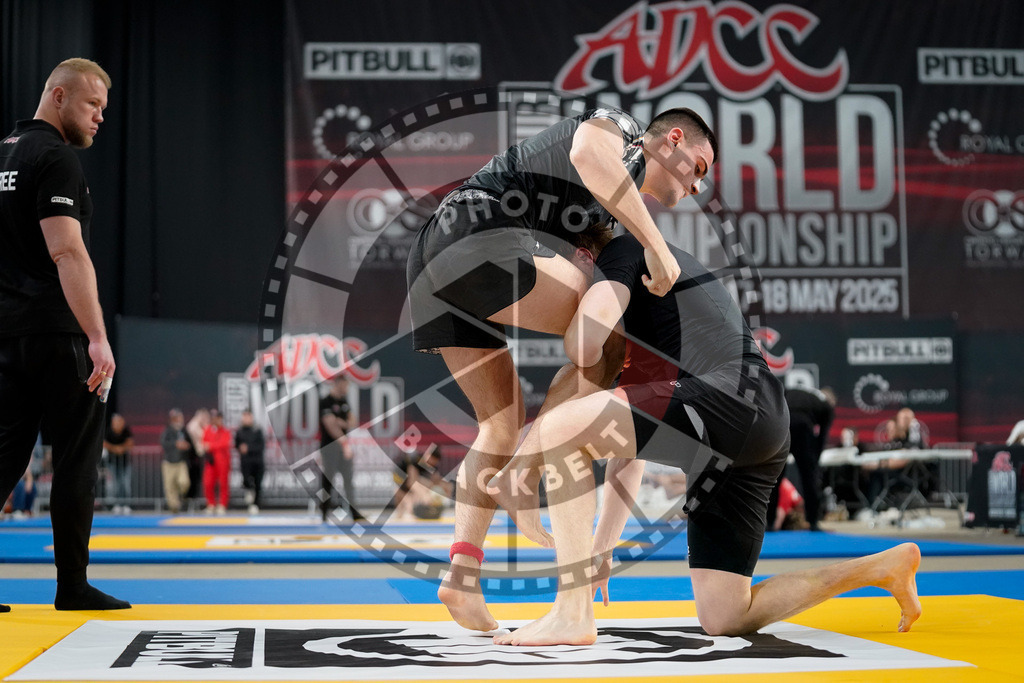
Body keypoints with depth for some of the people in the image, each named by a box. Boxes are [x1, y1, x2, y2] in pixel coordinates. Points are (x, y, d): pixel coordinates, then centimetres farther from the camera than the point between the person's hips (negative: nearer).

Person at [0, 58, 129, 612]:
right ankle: (72, 585, 6)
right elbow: (67, 253, -21)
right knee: (77, 458, 0)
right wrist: (98, 337, -24)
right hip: (55, 335, -8)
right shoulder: (55, 159, -11)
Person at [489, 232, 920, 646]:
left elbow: (582, 348, -11)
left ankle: (572, 615, -13)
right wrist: (601, 548, 33)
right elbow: (631, 436, 35)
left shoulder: (625, 251, 9)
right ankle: (887, 566, 21)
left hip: (731, 400, -10)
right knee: (723, 619, 13)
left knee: (557, 428, -13)